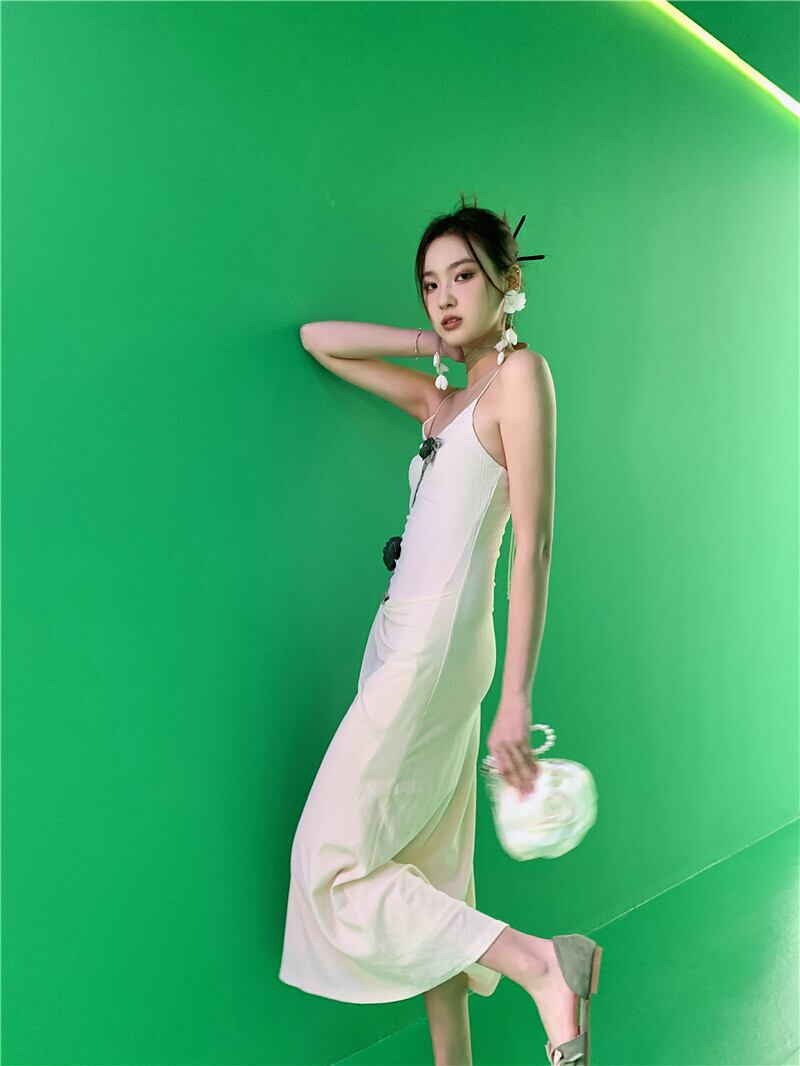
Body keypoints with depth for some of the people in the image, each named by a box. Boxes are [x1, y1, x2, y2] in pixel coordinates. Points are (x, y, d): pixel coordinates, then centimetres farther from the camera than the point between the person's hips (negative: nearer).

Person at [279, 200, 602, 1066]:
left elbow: (534, 543, -14)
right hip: (404, 639, 8)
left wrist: (516, 699, -20)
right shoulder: (442, 401, 17)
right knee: (424, 872, 11)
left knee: (336, 864, -6)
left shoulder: (519, 372, -5)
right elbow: (317, 339, 26)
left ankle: (536, 965, -6)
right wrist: (430, 343, 14)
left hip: (439, 644, -8)